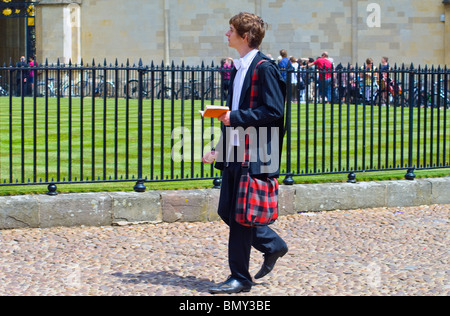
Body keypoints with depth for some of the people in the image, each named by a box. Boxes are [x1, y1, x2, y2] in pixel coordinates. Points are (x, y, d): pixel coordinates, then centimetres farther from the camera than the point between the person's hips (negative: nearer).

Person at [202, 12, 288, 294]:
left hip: (254, 154, -9)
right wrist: (220, 150, 18)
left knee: (241, 216, -2)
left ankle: (240, 278, 8)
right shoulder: (240, 68, 14)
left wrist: (235, 117, -18)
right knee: (228, 212, 12)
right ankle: (273, 245, 29)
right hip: (236, 151, 9)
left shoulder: (265, 68, -13)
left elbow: (274, 112, -20)